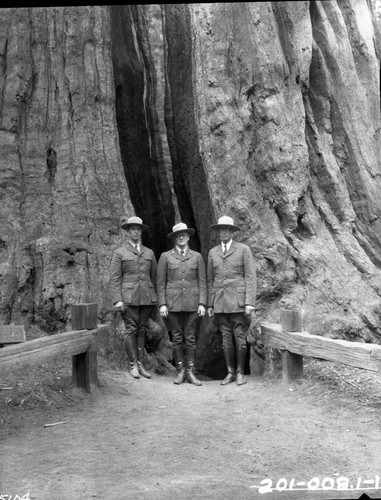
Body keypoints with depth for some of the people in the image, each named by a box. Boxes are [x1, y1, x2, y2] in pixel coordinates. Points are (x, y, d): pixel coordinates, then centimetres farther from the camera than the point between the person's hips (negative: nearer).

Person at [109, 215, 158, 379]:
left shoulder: (149, 253, 15)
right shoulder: (119, 253, 5)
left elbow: (154, 276, 15)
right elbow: (114, 279, 0)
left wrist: (157, 298, 10)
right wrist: (117, 300, -10)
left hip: (147, 297, 3)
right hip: (129, 296, -3)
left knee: (141, 329, 5)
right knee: (131, 329, -4)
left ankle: (140, 364, 9)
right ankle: (133, 365, 4)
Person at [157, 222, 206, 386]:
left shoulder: (196, 256, 7)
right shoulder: (165, 256, 4)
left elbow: (202, 282, 5)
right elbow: (161, 282, 3)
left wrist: (202, 304, -4)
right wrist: (162, 304, -4)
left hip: (192, 303, 0)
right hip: (173, 303, 0)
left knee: (190, 338, 1)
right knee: (177, 338, 3)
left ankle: (190, 371, 8)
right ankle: (180, 371, 12)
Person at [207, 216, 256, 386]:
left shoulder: (243, 250, 0)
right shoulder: (212, 253, 11)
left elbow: (250, 277, -4)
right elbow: (210, 280, 13)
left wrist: (250, 302, -12)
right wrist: (210, 304, 8)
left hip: (238, 300, -3)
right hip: (220, 301, 3)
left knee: (239, 337, -2)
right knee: (226, 338, 5)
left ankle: (240, 373, 11)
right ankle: (230, 373, 15)